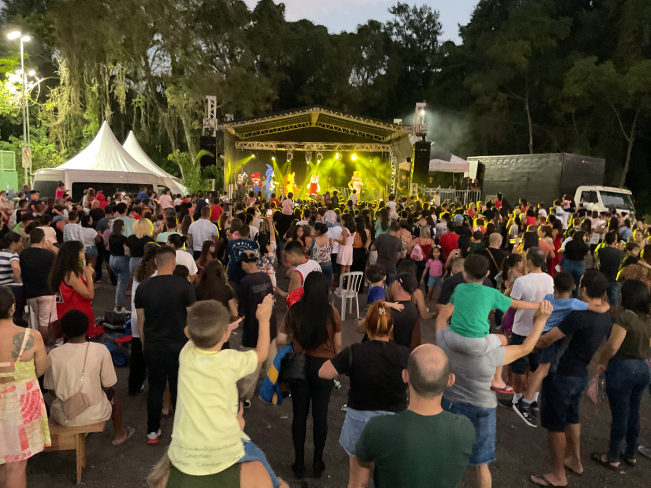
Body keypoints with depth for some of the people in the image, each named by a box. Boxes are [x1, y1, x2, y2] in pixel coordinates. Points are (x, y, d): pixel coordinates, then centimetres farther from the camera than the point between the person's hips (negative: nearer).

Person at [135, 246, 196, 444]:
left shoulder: (143, 287, -4)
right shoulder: (184, 286, -13)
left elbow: (140, 321, 3)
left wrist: (145, 344, 16)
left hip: (152, 347, 3)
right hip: (178, 346, -2)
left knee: (155, 389, 17)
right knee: (179, 390, 11)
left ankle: (153, 432, 27)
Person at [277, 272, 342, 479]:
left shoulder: (294, 310, -9)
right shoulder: (332, 312, -10)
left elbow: (280, 339, -5)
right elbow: (337, 346, -3)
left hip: (299, 365, 1)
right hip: (324, 366, 0)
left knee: (299, 414, 14)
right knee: (320, 415, 13)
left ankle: (299, 463, 25)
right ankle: (317, 463, 26)